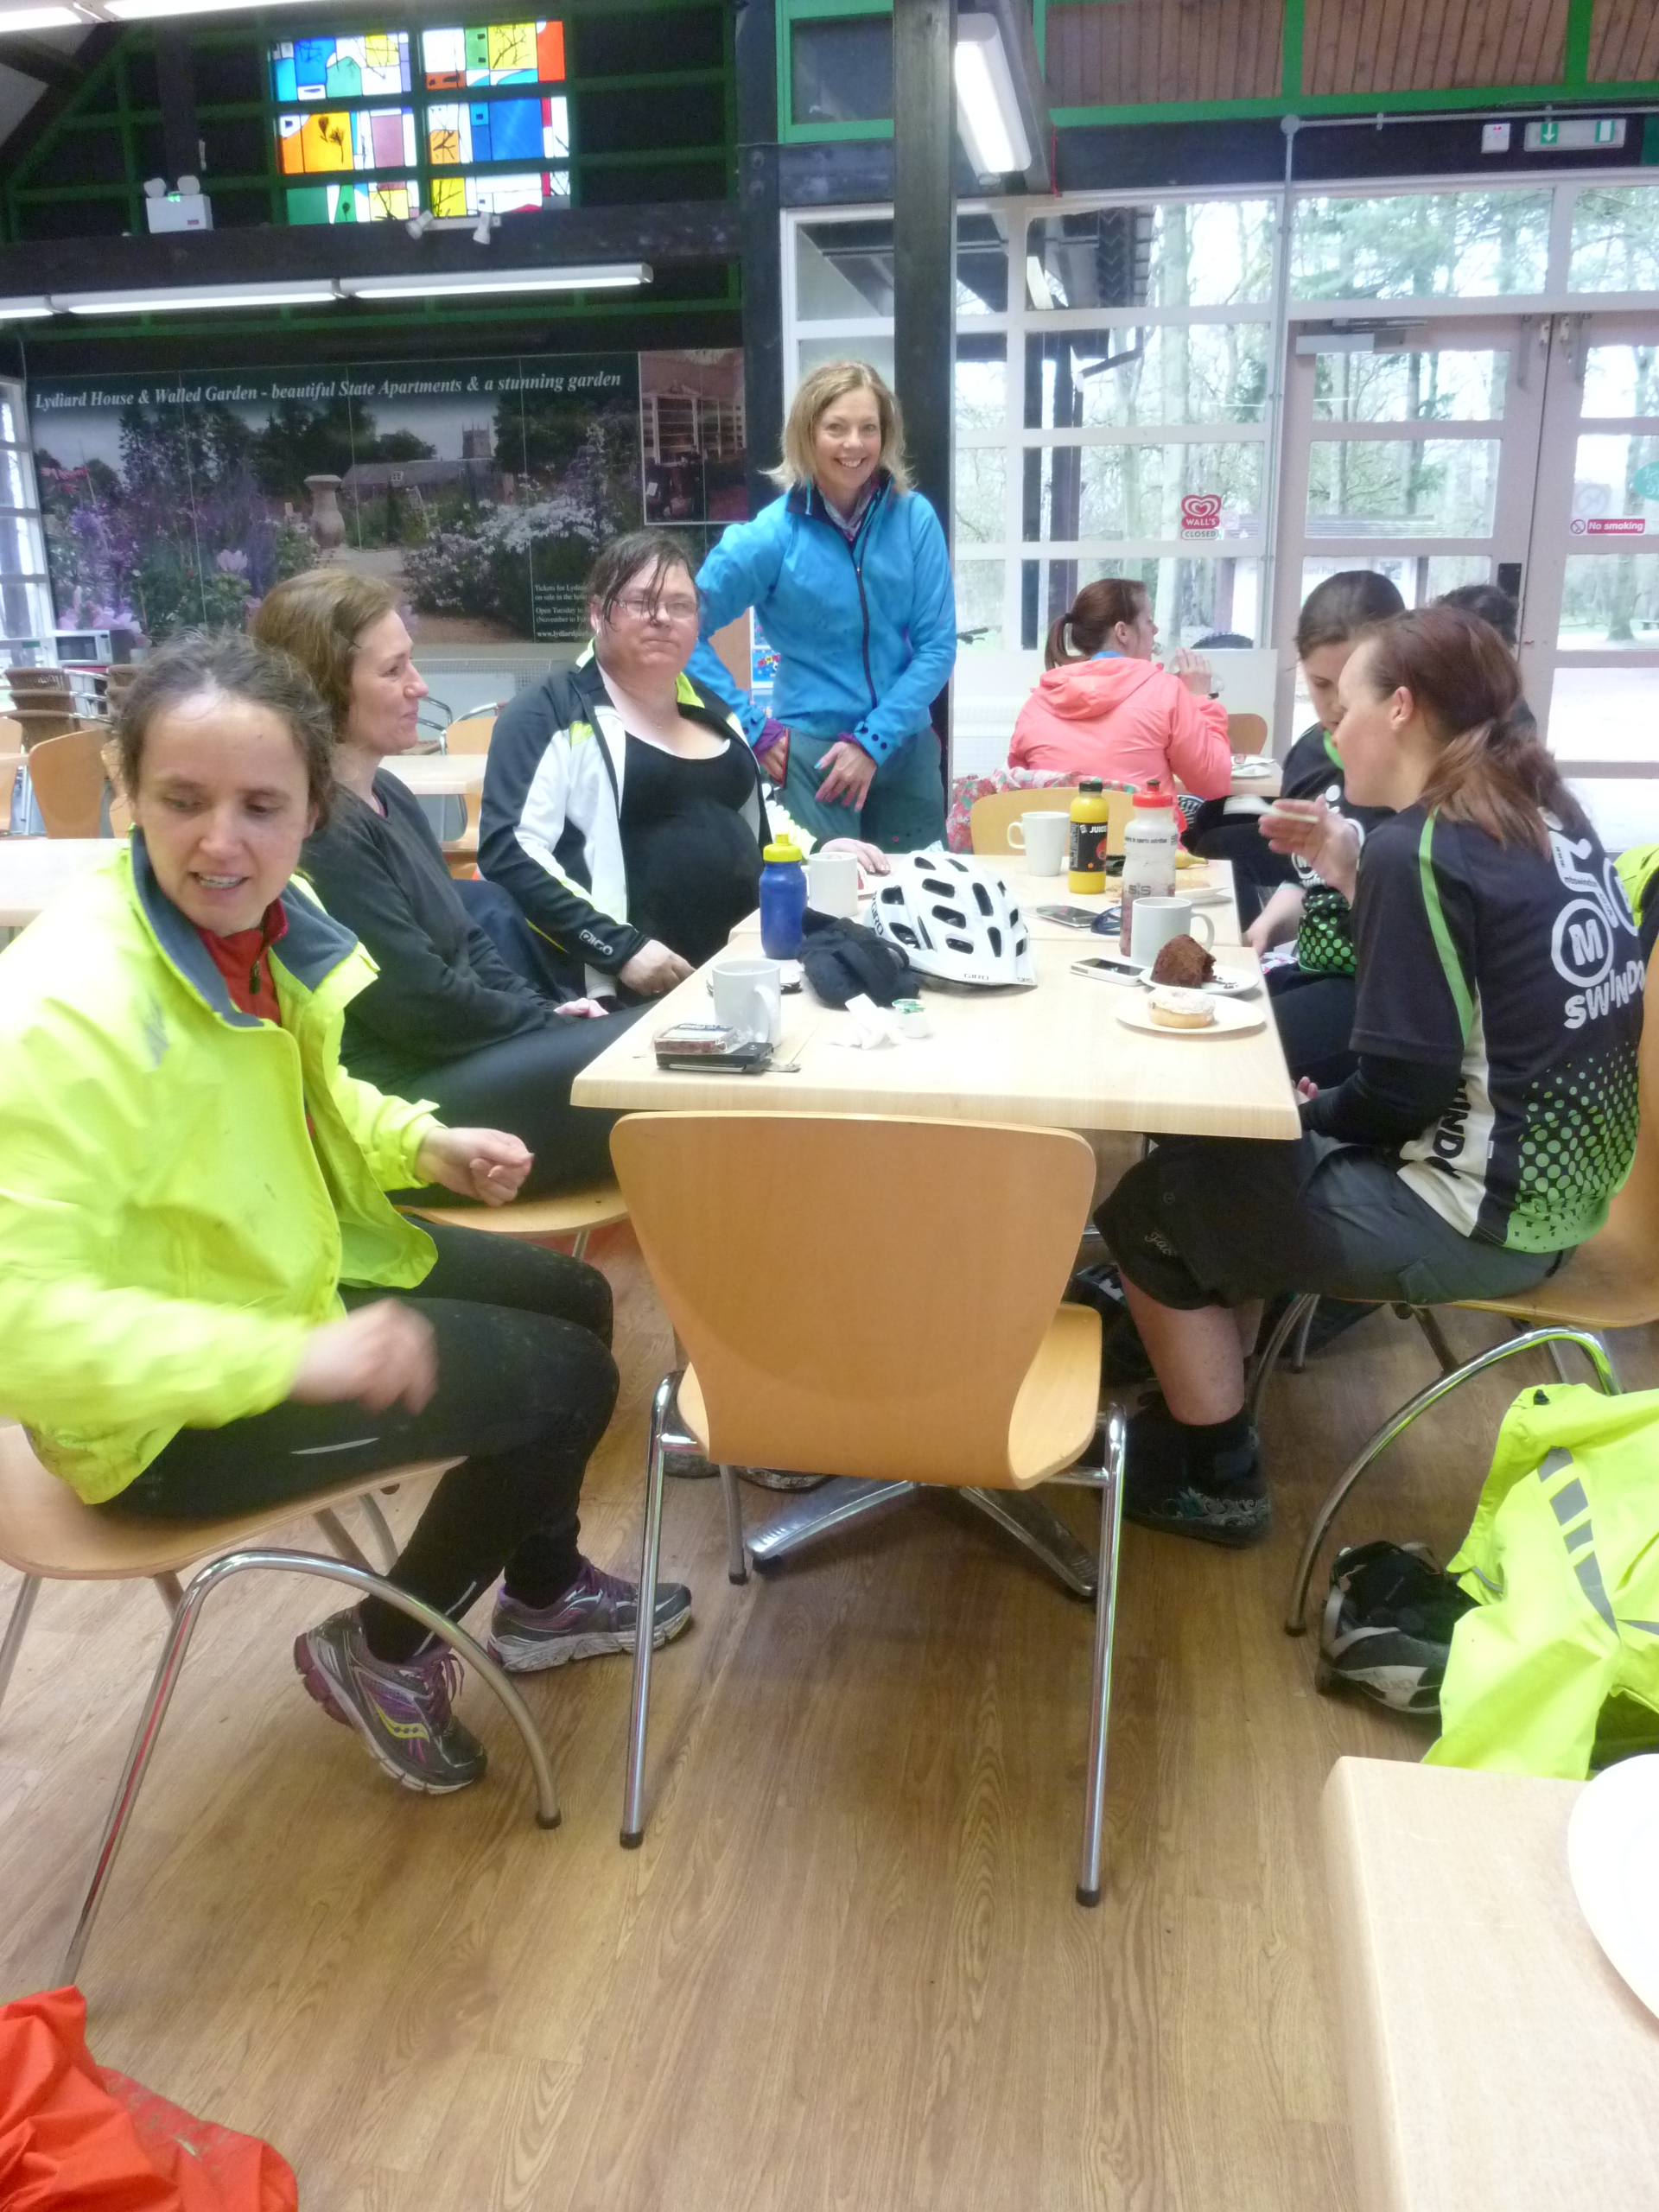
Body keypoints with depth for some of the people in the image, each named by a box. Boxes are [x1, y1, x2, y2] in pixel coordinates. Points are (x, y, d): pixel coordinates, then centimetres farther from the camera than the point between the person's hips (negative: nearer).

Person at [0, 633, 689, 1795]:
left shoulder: (270, 917, -6)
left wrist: (425, 1143, -3)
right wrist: (297, 1358, -36)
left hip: (296, 1264, 9)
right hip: (175, 1408, -9)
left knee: (573, 1301, 17)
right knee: (565, 1382, -7)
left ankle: (543, 1598, 40)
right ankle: (381, 1651, 18)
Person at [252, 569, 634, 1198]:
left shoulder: (388, 795, 14)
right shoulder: (319, 833, -18)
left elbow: (465, 939, 18)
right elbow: (422, 1006, -19)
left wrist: (546, 1009, 3)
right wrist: (548, 1020, -7)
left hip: (453, 1058, 10)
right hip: (394, 1105, -10)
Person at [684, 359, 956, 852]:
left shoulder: (915, 518, -3)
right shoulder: (772, 536, -9)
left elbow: (937, 645, -3)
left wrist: (874, 739, -11)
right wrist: (752, 729, -8)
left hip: (905, 749, 3)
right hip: (813, 754, -3)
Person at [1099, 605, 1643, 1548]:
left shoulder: (1417, 844, -19)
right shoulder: (1549, 815, 6)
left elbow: (1407, 1087, -21)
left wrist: (1307, 1112, -2)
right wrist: (1355, 872, 8)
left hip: (1478, 1217, -9)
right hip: (1555, 1180, 9)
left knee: (1148, 1208, 2)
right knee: (1225, 1150, 20)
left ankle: (1219, 1477, 18)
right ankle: (1212, 1404, 29)